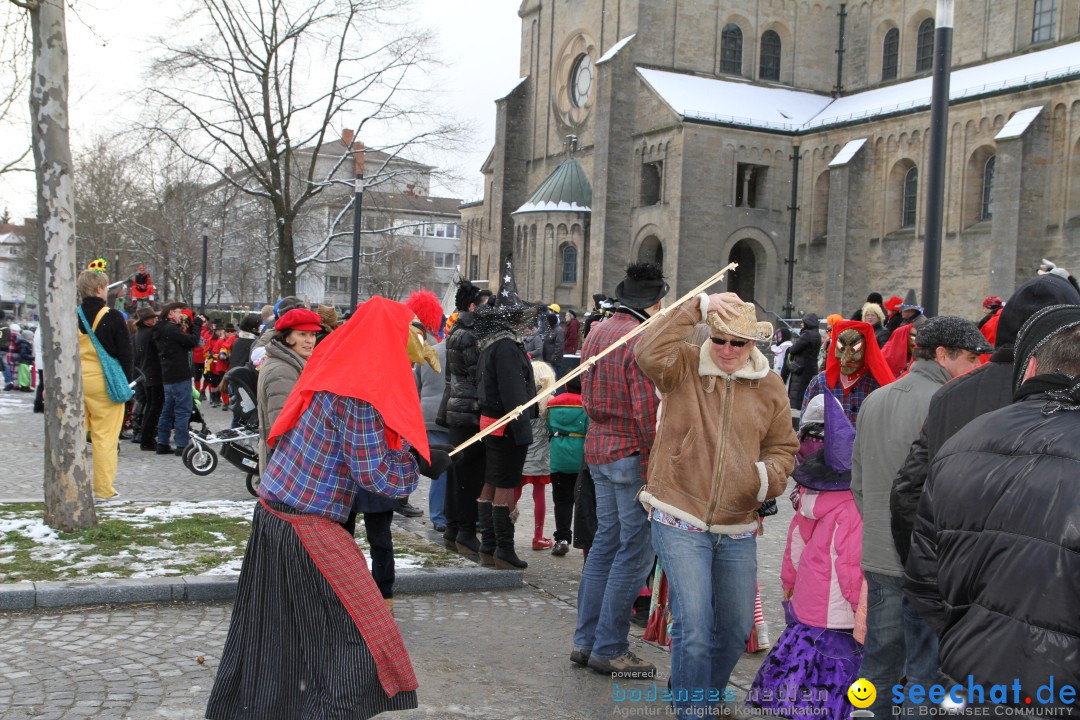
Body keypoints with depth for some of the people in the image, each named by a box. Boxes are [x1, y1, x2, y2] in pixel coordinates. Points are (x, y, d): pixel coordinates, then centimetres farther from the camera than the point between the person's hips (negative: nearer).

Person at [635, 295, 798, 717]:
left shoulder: (769, 387, 6)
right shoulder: (684, 368, -4)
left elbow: (783, 447, 13)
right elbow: (649, 353, -25)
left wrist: (768, 475, -8)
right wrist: (697, 307, -24)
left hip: (738, 530, 5)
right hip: (680, 523, -4)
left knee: (737, 628, 17)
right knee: (693, 628, -11)